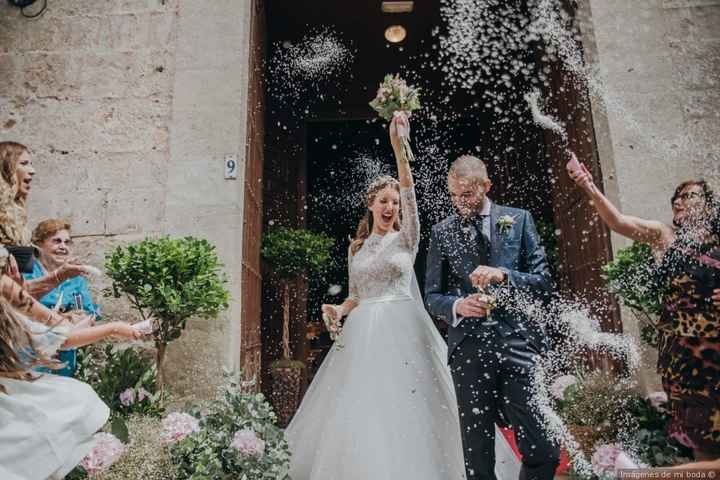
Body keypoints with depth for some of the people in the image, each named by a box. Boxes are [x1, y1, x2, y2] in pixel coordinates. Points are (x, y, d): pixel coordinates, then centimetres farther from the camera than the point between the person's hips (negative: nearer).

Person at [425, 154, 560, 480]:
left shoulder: (518, 220, 9)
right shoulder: (441, 232, 9)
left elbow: (543, 282, 6)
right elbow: (432, 297, 10)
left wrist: (503, 275, -12)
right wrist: (457, 305, -11)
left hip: (517, 341, 0)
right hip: (468, 347, 1)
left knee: (543, 452, 2)